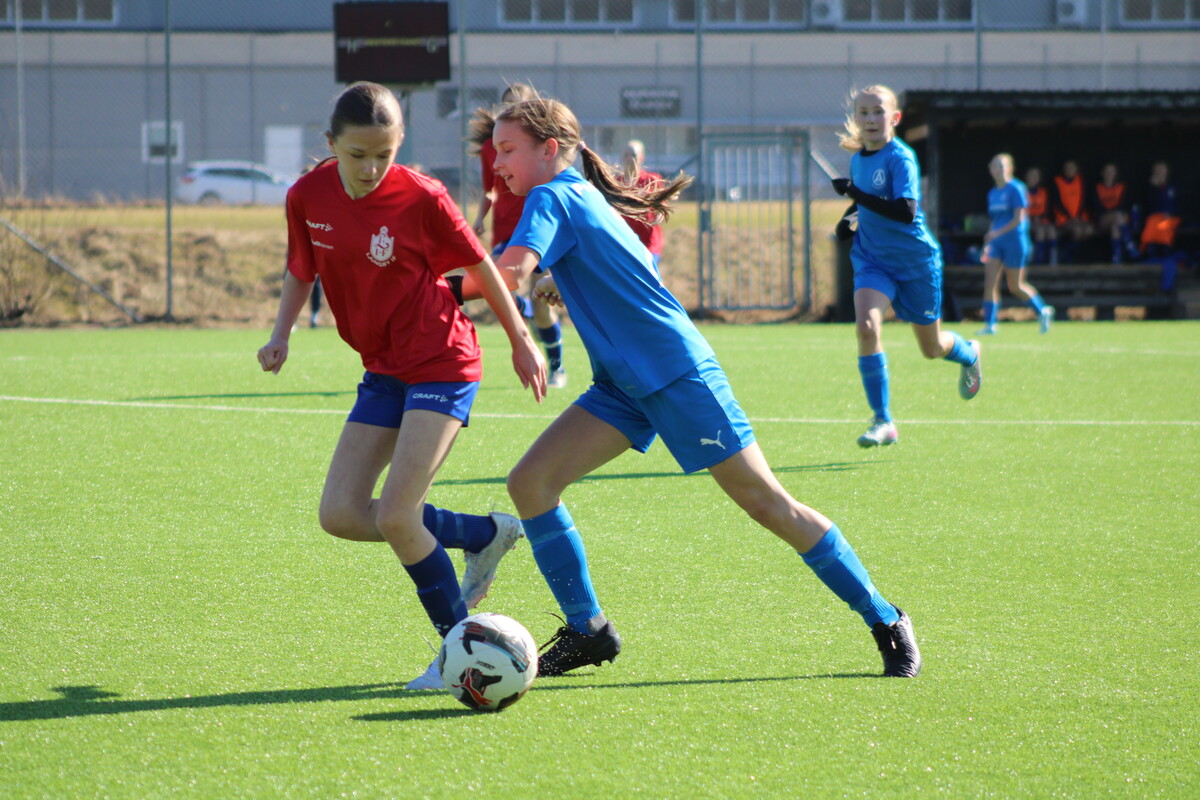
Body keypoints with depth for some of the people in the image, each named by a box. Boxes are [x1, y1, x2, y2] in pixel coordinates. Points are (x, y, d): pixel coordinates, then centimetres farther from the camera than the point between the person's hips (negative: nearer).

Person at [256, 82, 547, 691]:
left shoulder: (422, 199, -17)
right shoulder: (307, 198, -4)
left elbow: (479, 266, -3)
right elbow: (301, 271, 13)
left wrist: (520, 340, 5)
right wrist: (281, 333, -3)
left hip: (443, 364, -6)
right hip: (384, 369, 6)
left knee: (395, 515, -16)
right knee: (341, 515, 0)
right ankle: (485, 534, 18)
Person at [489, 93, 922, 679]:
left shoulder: (551, 198, -13)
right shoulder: (582, 197, 14)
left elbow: (511, 270, -30)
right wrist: (563, 286, 13)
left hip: (677, 372, -9)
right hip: (625, 383, 9)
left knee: (766, 502, -4)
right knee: (529, 483, -4)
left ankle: (885, 621, 6)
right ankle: (587, 631, 4)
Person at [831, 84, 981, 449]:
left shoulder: (901, 158, -19)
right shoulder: (858, 158, 2)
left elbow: (906, 211, -32)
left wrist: (856, 194, -36)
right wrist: (851, 217, 3)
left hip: (915, 259, -4)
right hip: (873, 259, 4)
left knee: (932, 348, 12)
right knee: (866, 326, -23)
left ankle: (969, 353, 51)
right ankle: (883, 421, -18)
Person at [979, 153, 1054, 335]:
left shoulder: (1015, 189, -9)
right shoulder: (993, 193, 13)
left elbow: (1018, 218, -16)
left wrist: (998, 232, -25)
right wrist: (987, 244, 16)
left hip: (1014, 240, -7)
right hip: (996, 243, 7)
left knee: (1015, 286, 2)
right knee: (990, 281, -8)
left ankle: (1043, 311, 23)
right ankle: (990, 324, -8)